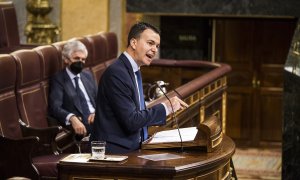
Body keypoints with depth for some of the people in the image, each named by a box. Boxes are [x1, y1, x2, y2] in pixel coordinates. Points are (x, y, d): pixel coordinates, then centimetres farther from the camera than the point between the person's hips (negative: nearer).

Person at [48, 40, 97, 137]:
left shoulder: (88, 75, 22)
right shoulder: (58, 79, 3)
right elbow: (55, 108, -10)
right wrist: (72, 118, -30)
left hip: (95, 119, 6)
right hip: (80, 126, -6)